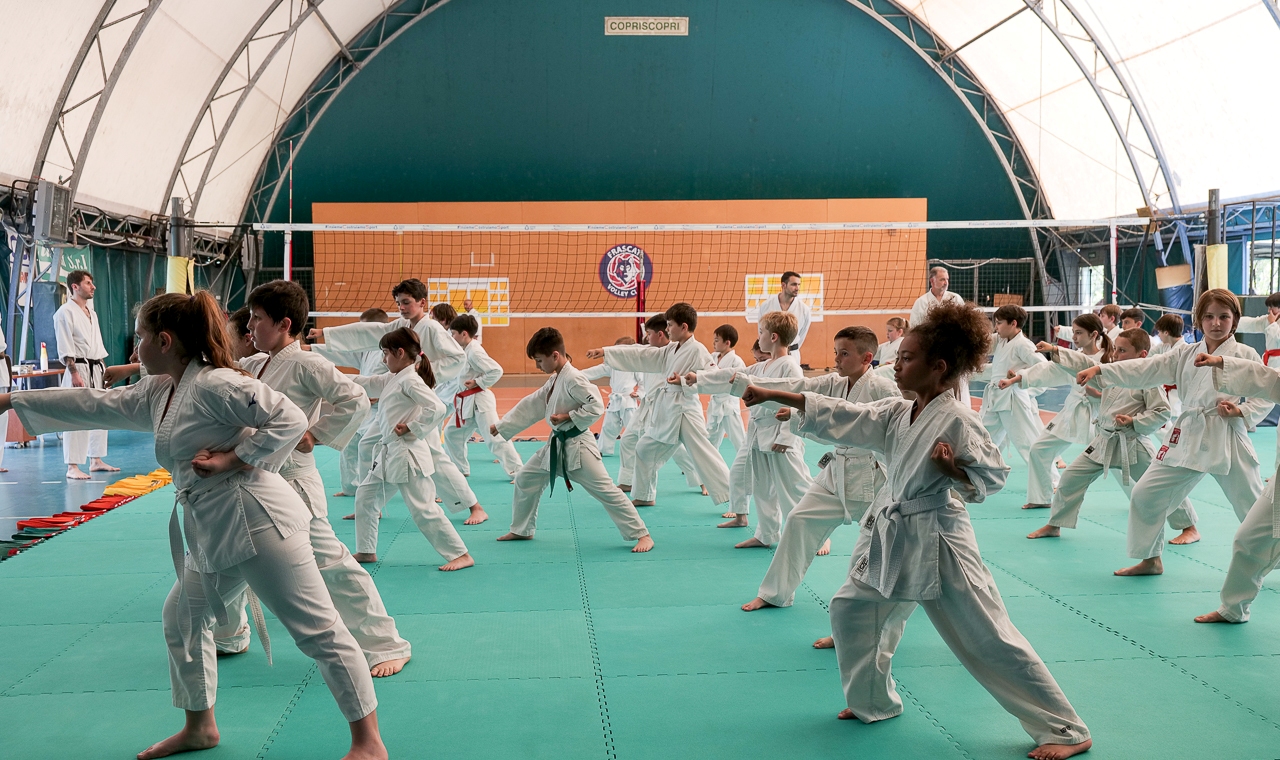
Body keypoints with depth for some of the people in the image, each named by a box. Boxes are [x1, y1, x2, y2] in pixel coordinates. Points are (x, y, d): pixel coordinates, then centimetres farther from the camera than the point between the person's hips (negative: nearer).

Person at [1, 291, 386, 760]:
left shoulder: (215, 384, -15)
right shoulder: (157, 392, 14)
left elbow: (290, 420, -20)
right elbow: (93, 405, 22)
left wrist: (233, 459, -18)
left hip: (256, 522, -10)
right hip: (213, 534, 10)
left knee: (318, 629, -6)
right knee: (182, 618, 23)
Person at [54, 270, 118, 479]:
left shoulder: (91, 312, 16)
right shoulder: (65, 312, -10)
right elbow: (65, 348, -15)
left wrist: (104, 370, 17)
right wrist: (75, 374, -21)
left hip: (97, 370, 9)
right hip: (79, 369, -9)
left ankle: (96, 461, 24)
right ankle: (72, 467, -6)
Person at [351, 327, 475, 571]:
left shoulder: (410, 381, -17)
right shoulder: (391, 379, 11)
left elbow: (437, 408, -27)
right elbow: (364, 384, 19)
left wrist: (411, 428, -19)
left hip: (407, 455, -10)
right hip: (389, 454, 10)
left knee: (423, 509, -9)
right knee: (365, 496, 18)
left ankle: (461, 555, -3)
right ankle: (366, 551, 30)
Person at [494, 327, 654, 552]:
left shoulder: (573, 378, -20)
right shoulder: (554, 380, 10)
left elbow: (596, 406, -25)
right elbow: (529, 406, 16)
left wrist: (567, 417, -21)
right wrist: (500, 426, 16)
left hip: (577, 445, -10)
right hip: (556, 444, 10)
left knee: (605, 490, -11)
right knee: (525, 479, 15)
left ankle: (642, 535, -6)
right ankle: (522, 530, 31)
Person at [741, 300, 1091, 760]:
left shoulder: (957, 421, -17)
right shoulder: (896, 414, 4)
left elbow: (993, 477, -10)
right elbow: (839, 417, 5)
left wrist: (952, 468, -28)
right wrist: (772, 395, 3)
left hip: (936, 542, -8)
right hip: (891, 537, 8)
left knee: (988, 639, -5)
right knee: (851, 610, 16)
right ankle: (873, 701, 36)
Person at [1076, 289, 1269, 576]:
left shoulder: (1245, 355, -1)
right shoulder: (1185, 354, 9)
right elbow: (1145, 369, 1)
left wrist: (1241, 412, -19)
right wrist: (1099, 370, -9)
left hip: (1227, 438, -4)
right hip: (1188, 436, 4)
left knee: (1252, 505, 1)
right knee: (1146, 493, 3)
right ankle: (1150, 559, 18)